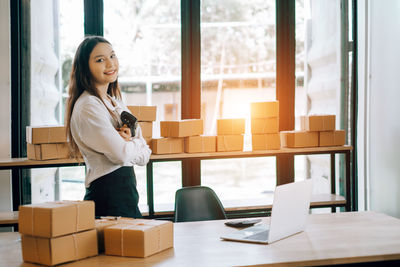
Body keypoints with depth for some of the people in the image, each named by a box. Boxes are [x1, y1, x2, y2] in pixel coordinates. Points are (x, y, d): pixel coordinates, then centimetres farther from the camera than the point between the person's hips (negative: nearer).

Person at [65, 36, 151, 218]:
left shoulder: (115, 102, 14)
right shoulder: (88, 106, -14)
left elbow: (144, 156, 11)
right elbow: (120, 154, -20)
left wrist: (128, 142, -10)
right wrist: (135, 144, 0)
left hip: (126, 189, 9)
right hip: (109, 195, -9)